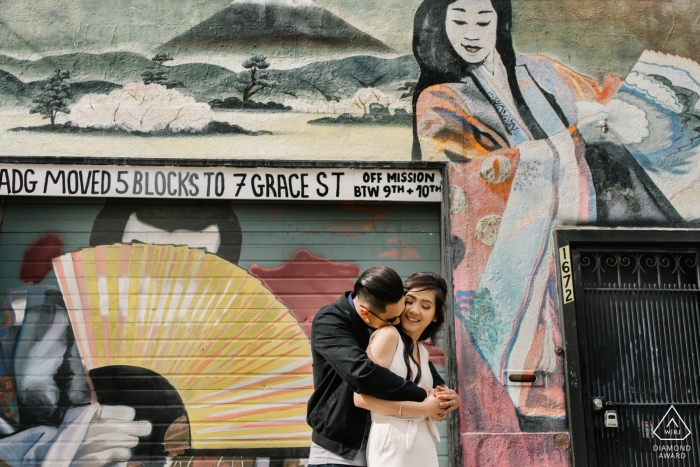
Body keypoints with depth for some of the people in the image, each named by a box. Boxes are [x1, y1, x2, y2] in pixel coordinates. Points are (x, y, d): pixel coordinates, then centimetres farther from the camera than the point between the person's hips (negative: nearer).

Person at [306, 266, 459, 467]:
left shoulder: (386, 325, 0)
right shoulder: (329, 322, -19)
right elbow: (362, 373, -33)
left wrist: (441, 389, -6)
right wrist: (423, 397, -26)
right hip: (337, 451, -5)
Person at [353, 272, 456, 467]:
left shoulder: (422, 351, 13)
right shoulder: (388, 335, -12)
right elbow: (362, 397, -21)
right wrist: (423, 408, -18)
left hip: (423, 444, 8)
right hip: (393, 443, -8)